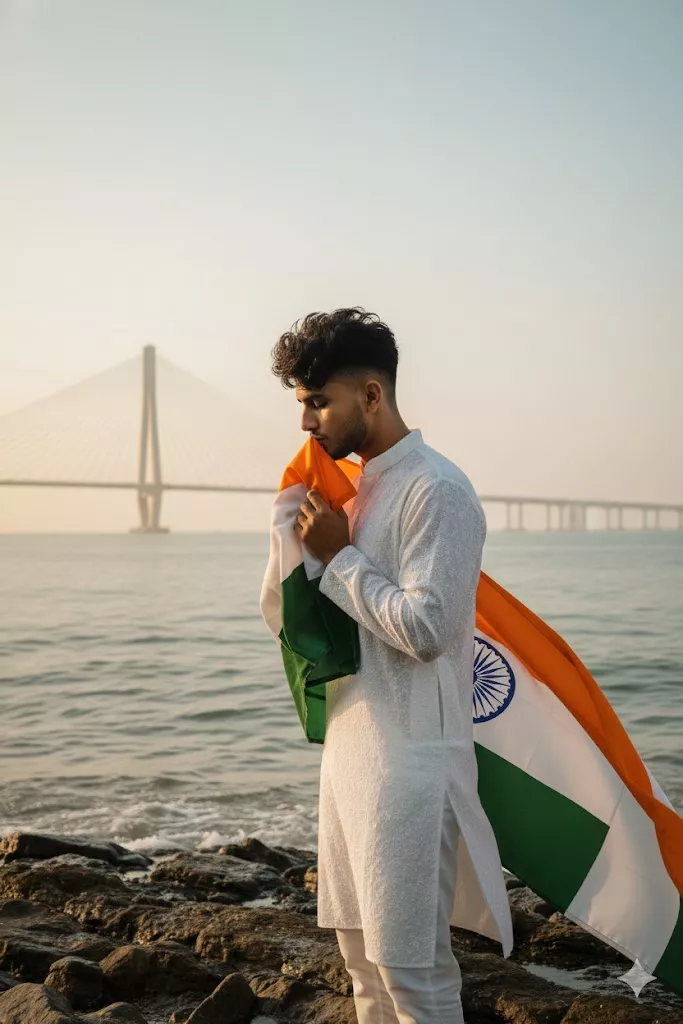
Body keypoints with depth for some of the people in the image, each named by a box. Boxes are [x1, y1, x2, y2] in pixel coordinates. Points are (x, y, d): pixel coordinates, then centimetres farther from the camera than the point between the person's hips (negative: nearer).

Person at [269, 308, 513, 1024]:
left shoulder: (436, 491, -13)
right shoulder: (355, 485, 13)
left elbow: (425, 628, -22)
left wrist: (339, 558, -13)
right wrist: (303, 541, 0)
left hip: (409, 757, -9)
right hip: (349, 744, 9)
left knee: (411, 964, -2)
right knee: (360, 947, 17)